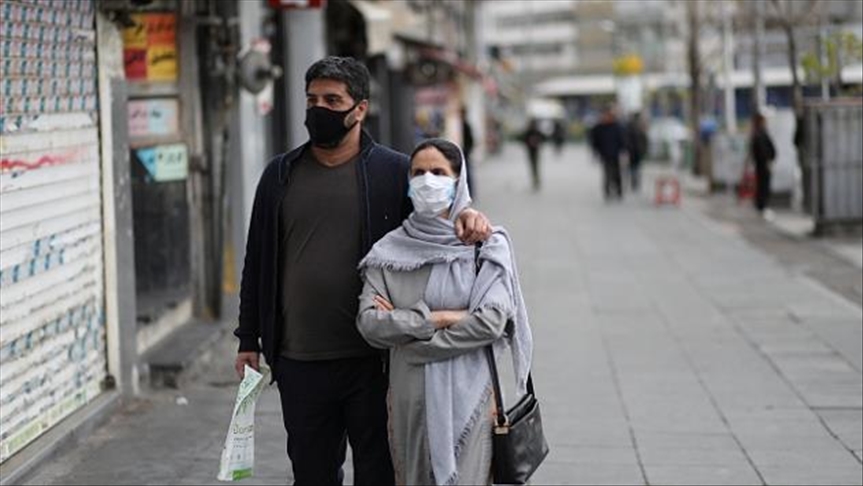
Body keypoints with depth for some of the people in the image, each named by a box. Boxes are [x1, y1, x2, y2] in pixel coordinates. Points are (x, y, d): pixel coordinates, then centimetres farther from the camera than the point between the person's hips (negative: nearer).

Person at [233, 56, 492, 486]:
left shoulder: (394, 172, 0)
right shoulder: (281, 175, 9)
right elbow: (257, 261, 14)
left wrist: (466, 216, -22)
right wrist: (249, 339, 13)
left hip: (373, 358, -3)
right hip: (299, 363, 3)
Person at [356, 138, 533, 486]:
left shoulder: (487, 245, -1)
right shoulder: (390, 251, 5)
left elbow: (492, 322, -13)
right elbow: (368, 322, -5)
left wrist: (406, 327, -8)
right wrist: (440, 318, -12)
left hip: (469, 395, -2)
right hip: (410, 398, 2)